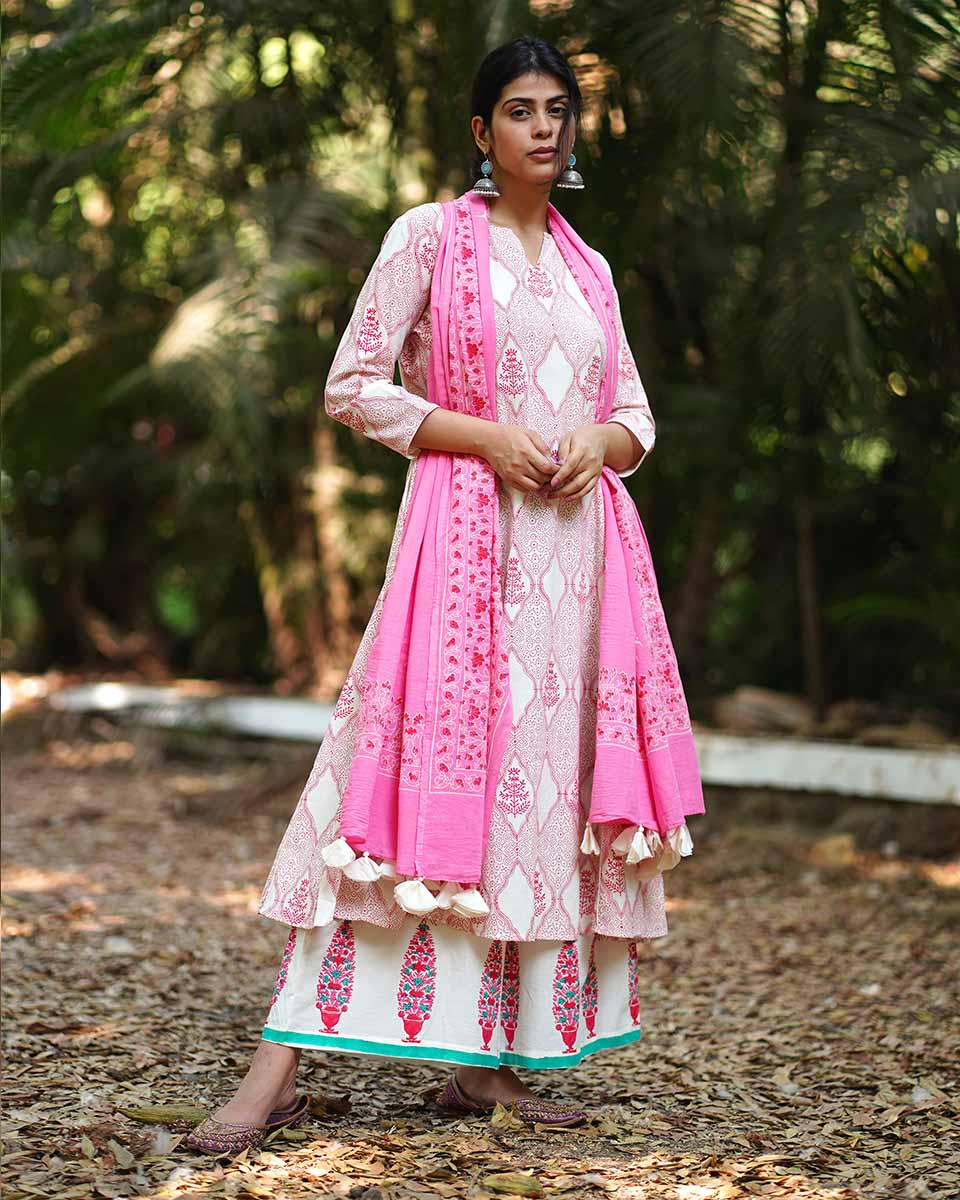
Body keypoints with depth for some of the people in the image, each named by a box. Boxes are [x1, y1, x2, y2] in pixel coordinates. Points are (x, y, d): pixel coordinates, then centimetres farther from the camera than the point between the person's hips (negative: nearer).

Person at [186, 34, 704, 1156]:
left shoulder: (586, 266, 18)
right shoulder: (429, 235, 3)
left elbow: (636, 412, 20)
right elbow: (353, 387, -2)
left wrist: (598, 444, -4)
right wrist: (485, 436, -13)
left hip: (578, 546, 6)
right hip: (465, 533, -5)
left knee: (542, 781, 2)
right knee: (425, 769, -13)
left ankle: (492, 1056, 10)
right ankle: (280, 1063, -10)